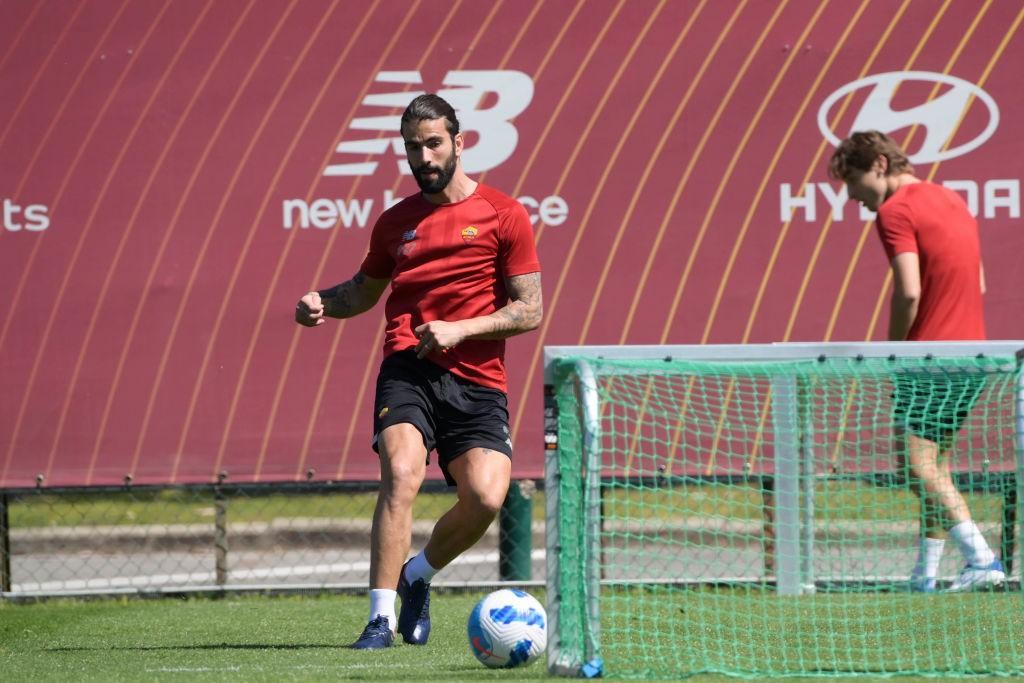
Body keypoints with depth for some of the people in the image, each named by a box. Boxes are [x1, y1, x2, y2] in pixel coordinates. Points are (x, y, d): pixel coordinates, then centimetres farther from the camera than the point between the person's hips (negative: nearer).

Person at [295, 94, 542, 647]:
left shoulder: (503, 215, 5)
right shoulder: (396, 222, 16)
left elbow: (529, 311, 3)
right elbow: (364, 290, 32)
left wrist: (460, 329, -11)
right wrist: (322, 303, 10)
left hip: (477, 381, -1)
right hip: (407, 369, 1)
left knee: (486, 496, -20)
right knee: (402, 473, -26)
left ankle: (418, 576, 11)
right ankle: (381, 619, -25)